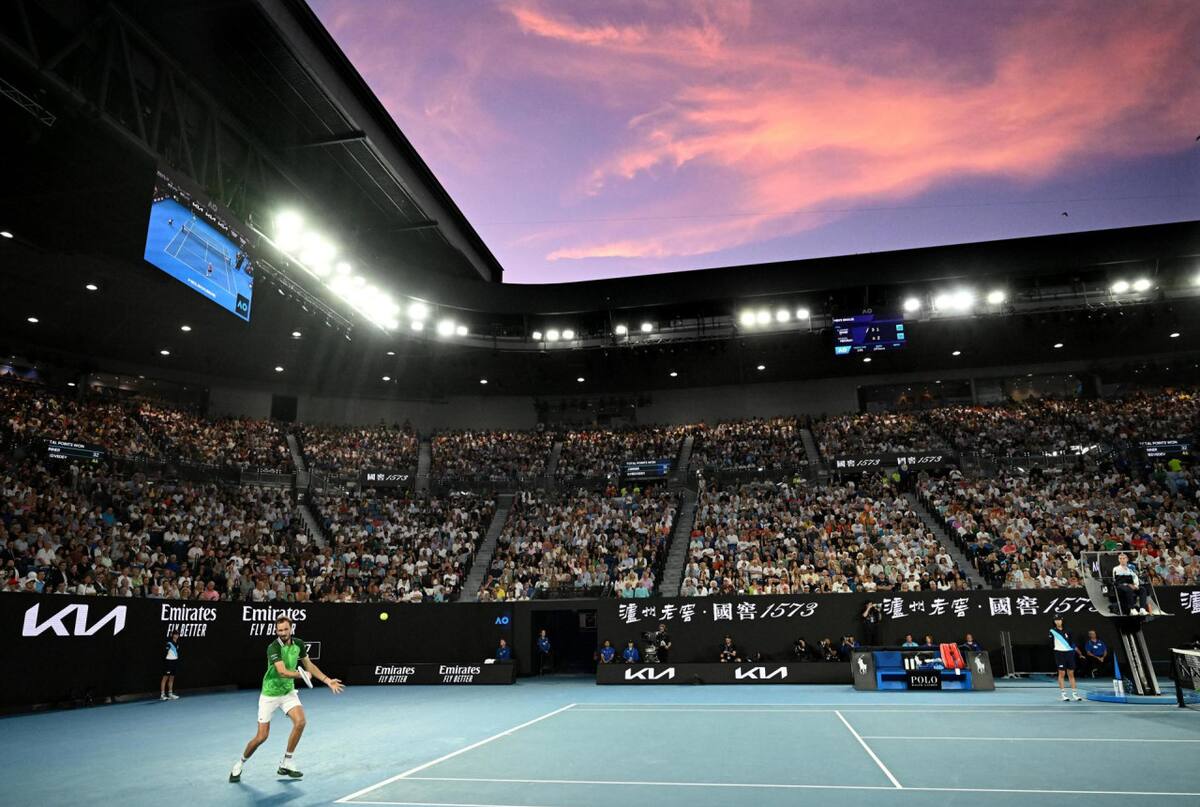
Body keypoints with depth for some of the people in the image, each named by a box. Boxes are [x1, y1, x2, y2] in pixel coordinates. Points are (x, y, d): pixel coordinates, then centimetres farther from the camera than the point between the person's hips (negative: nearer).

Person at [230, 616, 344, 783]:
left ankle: (286, 764, -2)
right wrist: (302, 675, -43)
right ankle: (240, 764, 28)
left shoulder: (299, 644, -5)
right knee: (262, 737, -2)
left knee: (300, 721, -18)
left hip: (288, 692, 4)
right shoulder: (273, 647, -23)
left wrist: (327, 680, 1)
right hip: (270, 695, -4)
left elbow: (309, 665, 7)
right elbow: (283, 672, -33)